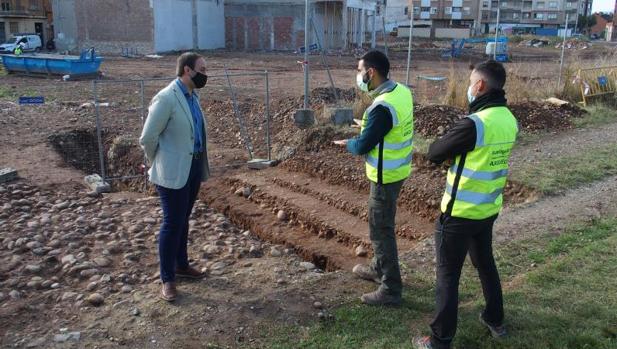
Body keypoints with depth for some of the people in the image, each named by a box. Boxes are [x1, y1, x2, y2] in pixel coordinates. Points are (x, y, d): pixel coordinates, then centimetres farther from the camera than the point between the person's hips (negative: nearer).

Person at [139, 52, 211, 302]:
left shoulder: (192, 96, 8)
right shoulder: (166, 98, -18)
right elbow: (147, 138, -14)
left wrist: (201, 165, 17)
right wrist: (159, 164, 0)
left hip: (193, 168, 8)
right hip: (173, 172, -7)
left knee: (183, 220, 19)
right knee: (172, 223, 0)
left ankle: (181, 265, 35)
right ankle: (167, 279, 14)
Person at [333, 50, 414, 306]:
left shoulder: (382, 106, -27)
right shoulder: (402, 91, 2)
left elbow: (363, 146, -19)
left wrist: (346, 143, 0)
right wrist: (367, 126, 9)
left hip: (386, 175, -10)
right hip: (398, 169, 10)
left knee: (381, 230, 2)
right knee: (381, 223, 24)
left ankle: (391, 289, 13)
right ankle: (379, 268, 41)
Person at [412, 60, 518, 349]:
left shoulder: (474, 123, -25)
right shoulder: (510, 121, 0)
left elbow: (434, 154, -14)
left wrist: (442, 142, 4)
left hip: (459, 213, -8)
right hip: (489, 209, 8)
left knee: (448, 275, 4)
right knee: (485, 263, 26)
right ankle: (496, 321, 43)